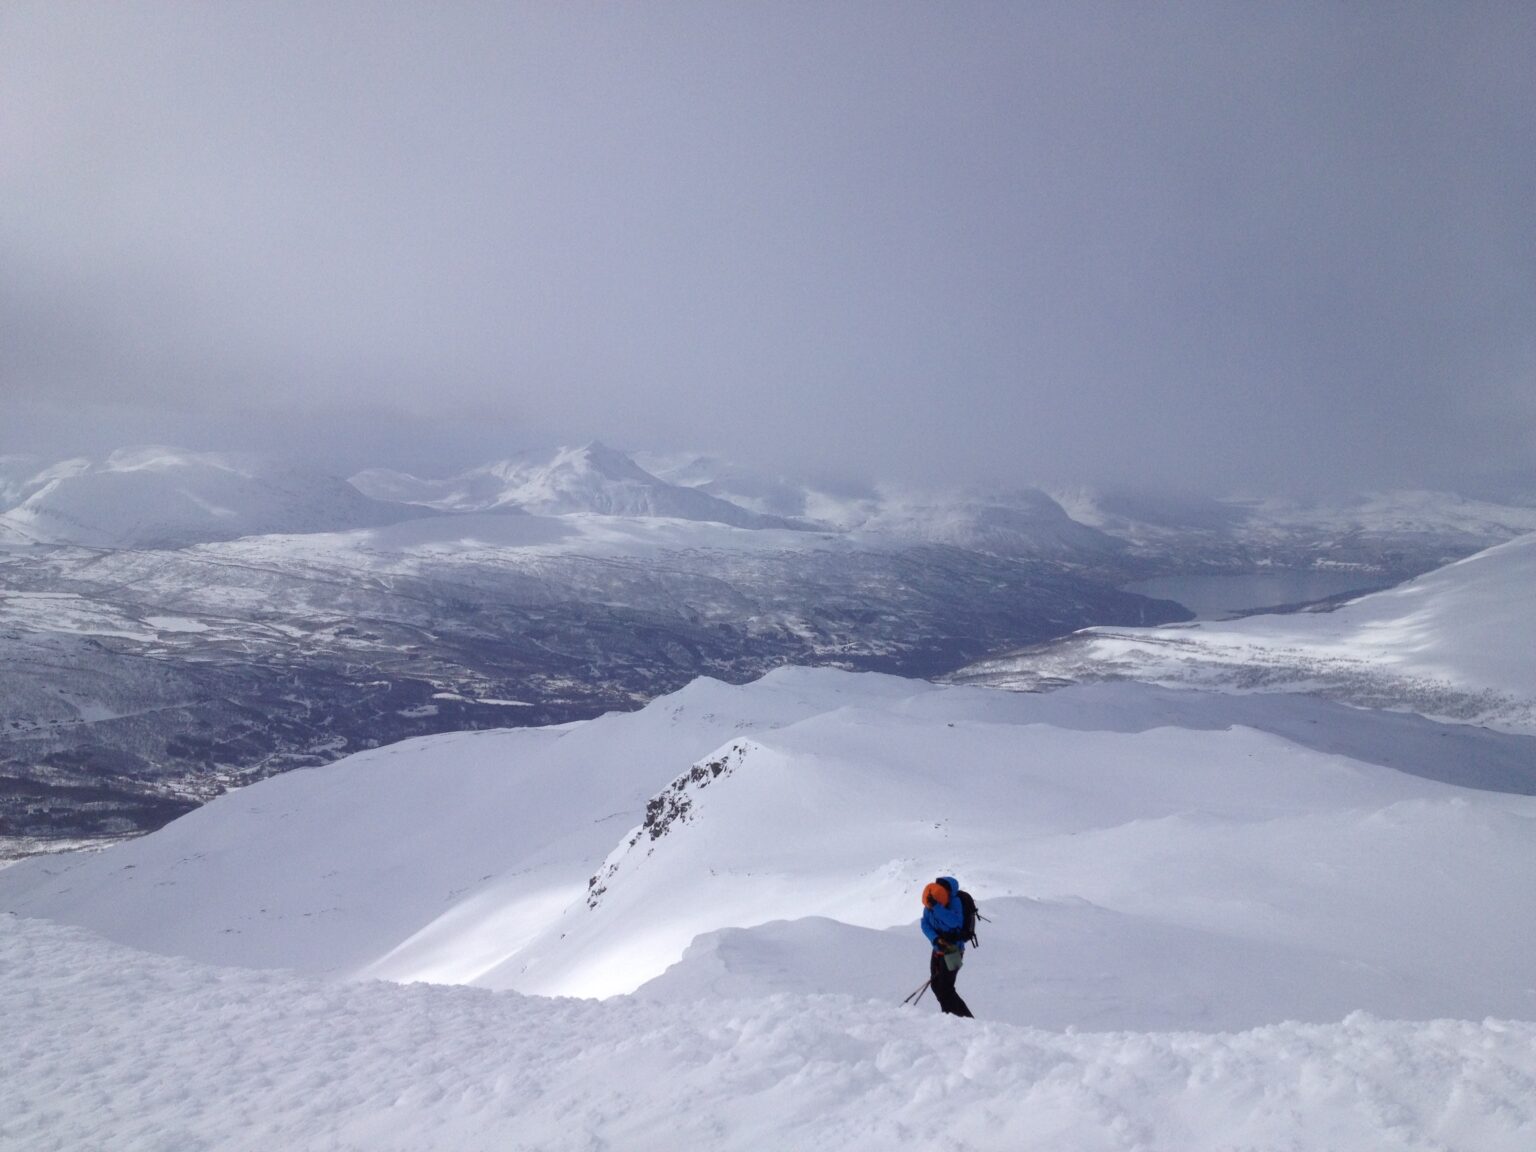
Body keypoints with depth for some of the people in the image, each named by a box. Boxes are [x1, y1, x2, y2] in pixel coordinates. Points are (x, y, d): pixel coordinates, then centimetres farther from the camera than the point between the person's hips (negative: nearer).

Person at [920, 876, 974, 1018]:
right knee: (936, 985, 15)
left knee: (945, 988, -12)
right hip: (938, 949, 7)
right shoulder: (929, 904, -7)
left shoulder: (954, 901, -23)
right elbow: (925, 923, -5)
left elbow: (955, 921, -39)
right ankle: (950, 1014, 31)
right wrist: (935, 939, -21)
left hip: (953, 949, -7)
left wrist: (937, 906, -46)